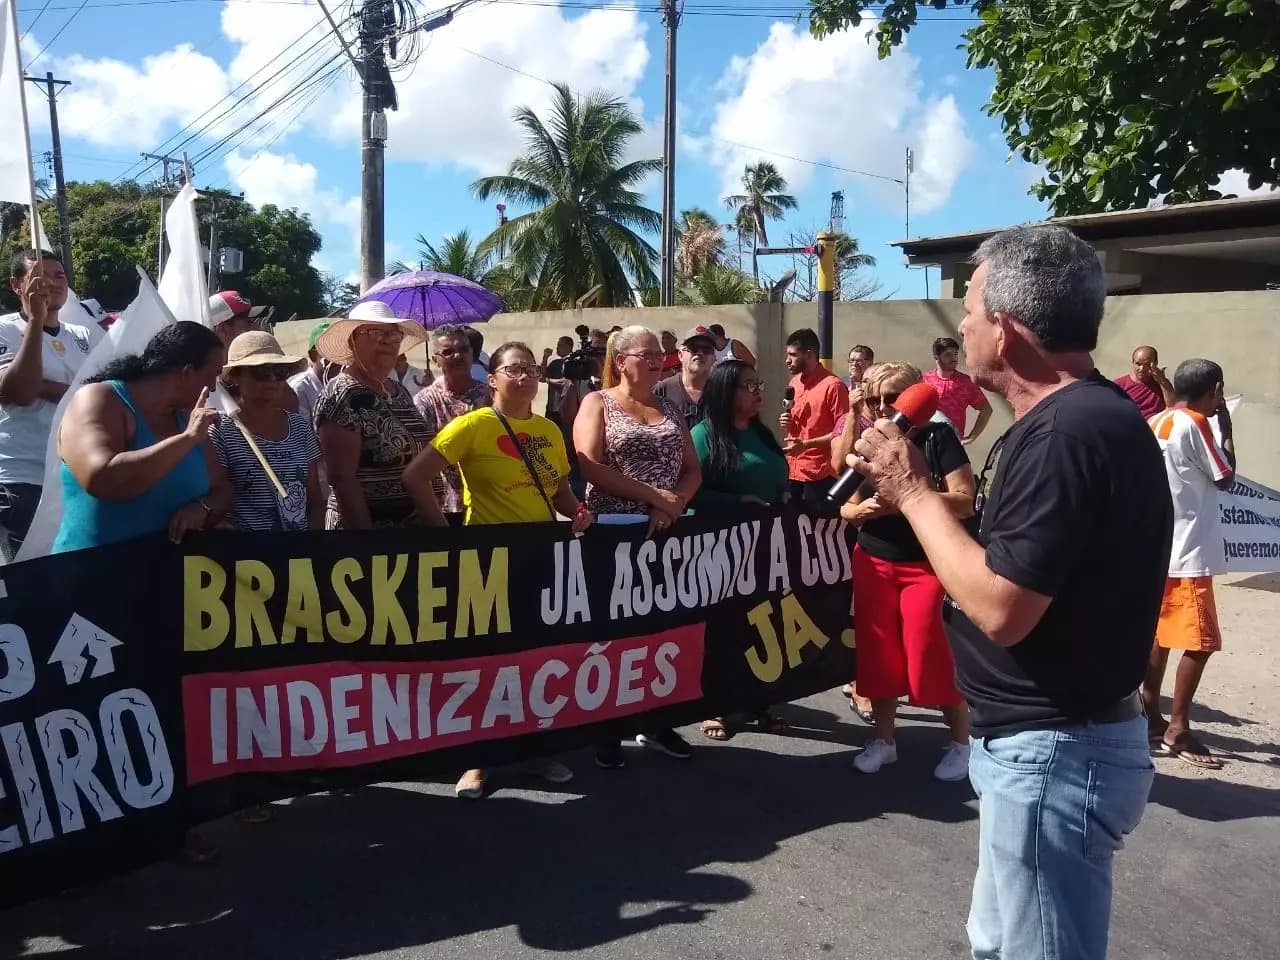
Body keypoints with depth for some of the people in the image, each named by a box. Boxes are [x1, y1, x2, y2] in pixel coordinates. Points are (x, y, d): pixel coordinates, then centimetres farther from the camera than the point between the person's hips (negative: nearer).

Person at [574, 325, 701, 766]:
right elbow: (590, 468, -13)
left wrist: (676, 503, -11)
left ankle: (655, 723, 22)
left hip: (666, 532, 5)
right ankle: (607, 730, 14)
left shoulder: (668, 409, 15)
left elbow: (692, 469, 10)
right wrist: (653, 495, -17)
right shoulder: (598, 403, -1)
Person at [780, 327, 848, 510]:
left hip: (820, 474, -7)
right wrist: (787, 424, 3)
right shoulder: (794, 382, 12)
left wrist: (806, 444, -19)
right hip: (793, 471, 7)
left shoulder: (833, 385, -12)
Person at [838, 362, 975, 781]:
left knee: (928, 657, -4)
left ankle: (962, 742, 15)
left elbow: (963, 502, -16)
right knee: (878, 653, 8)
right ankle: (884, 739, 23)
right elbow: (845, 507, 9)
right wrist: (862, 509, -14)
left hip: (927, 564, -4)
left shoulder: (938, 437, -8)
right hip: (873, 563, 5)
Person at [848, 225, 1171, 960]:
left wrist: (914, 491, -18)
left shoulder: (1068, 434, -25)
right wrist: (920, 490, 3)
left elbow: (1001, 608, -28)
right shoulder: (1086, 414, 8)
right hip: (1044, 740, 10)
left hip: (1052, 752, -10)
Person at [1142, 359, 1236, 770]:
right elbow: (1225, 478, -4)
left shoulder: (1155, 423, 11)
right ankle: (1177, 730, 1)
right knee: (1200, 642, -3)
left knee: (1160, 635, 14)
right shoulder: (1194, 424, -13)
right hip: (1186, 553, -9)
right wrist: (1226, 427, 2)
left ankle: (1152, 719, 21)